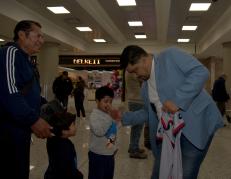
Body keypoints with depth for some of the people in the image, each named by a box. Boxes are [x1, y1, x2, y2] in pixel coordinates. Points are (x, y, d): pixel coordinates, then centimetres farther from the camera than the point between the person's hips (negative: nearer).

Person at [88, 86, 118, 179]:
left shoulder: (109, 114, 6)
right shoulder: (94, 115, -19)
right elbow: (99, 131, -34)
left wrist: (114, 146, 19)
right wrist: (109, 117, -31)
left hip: (110, 153, 8)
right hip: (98, 154, -8)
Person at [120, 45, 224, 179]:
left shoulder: (171, 56, -7)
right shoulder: (145, 86, 15)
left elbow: (201, 72, -18)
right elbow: (149, 112, 23)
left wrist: (177, 100, -25)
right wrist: (124, 117, 11)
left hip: (196, 124, -7)